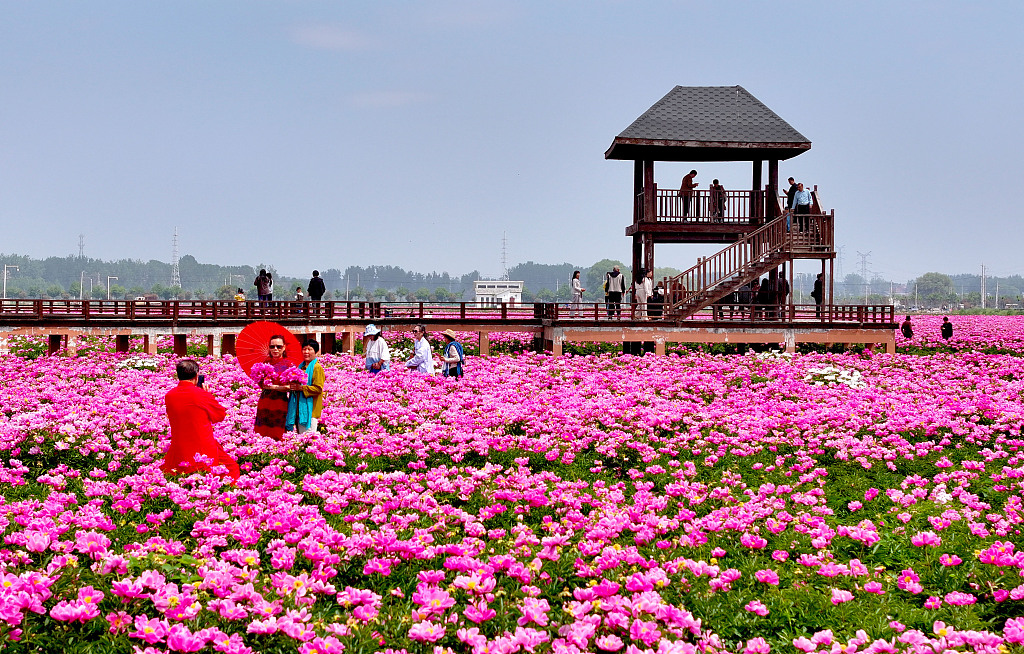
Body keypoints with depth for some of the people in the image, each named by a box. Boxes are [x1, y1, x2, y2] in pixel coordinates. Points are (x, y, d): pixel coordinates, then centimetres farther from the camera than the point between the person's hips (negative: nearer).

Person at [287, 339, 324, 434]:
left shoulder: (317, 368, -8)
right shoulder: (301, 367, 18)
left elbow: (318, 388, -16)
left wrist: (301, 387, -21)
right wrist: (292, 386, 8)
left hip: (310, 410, -8)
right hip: (299, 410, 8)